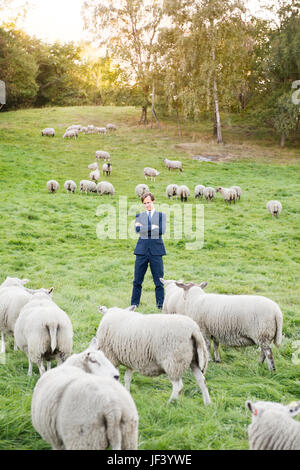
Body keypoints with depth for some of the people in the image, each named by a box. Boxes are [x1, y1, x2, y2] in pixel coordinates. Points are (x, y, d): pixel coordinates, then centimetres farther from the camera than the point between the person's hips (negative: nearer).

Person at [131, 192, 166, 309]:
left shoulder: (161, 215, 9)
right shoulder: (139, 216, 13)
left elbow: (162, 230, -9)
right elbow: (137, 229, -5)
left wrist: (144, 228, -6)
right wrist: (152, 227, -10)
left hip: (156, 250, -1)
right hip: (142, 250, 2)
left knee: (159, 281, -1)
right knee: (137, 281, 4)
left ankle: (160, 305, 7)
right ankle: (134, 304, 12)